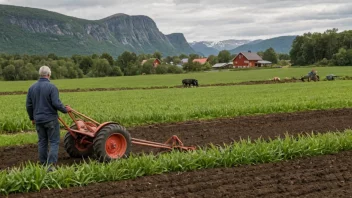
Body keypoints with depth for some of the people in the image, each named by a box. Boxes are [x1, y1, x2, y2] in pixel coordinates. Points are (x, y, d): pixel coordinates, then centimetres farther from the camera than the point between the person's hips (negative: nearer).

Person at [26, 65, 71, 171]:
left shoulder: (32, 87, 4)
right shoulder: (52, 87, -14)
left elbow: (28, 105, 8)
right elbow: (56, 103, -19)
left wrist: (32, 118, 21)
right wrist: (65, 109, -1)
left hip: (38, 120, 5)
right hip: (51, 119, -5)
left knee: (42, 142, 14)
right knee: (54, 142, 0)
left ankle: (44, 164, 19)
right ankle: (51, 165, -9)